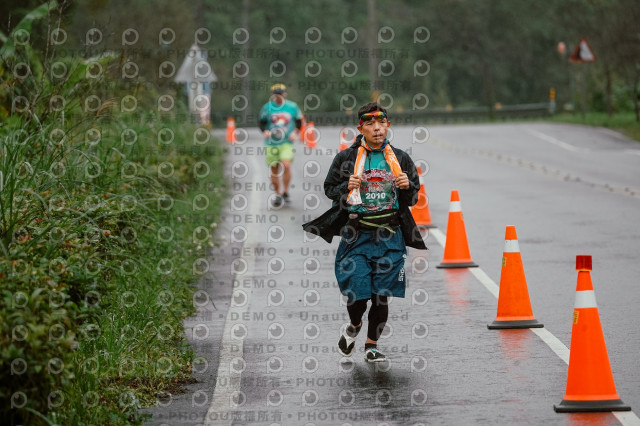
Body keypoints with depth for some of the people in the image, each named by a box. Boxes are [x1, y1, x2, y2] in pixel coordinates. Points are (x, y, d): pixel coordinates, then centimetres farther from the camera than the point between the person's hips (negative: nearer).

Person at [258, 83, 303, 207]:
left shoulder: (292, 106, 0)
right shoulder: (267, 107, -1)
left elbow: (299, 121, 12)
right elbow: (261, 122, 7)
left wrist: (295, 132, -4)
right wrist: (265, 131, -13)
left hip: (286, 143, -1)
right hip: (272, 143, 1)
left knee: (286, 165, -20)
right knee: (274, 171, 4)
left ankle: (285, 192, -5)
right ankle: (278, 195, 21)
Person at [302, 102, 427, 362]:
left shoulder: (400, 159, 7)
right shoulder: (346, 158, 1)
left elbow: (413, 198, 14)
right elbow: (329, 189, 9)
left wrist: (407, 187, -8)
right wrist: (347, 187, -12)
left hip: (389, 236, 1)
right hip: (356, 235, -1)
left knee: (381, 295, 1)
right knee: (356, 291, -5)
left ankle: (371, 345, 19)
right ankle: (354, 326, 29)